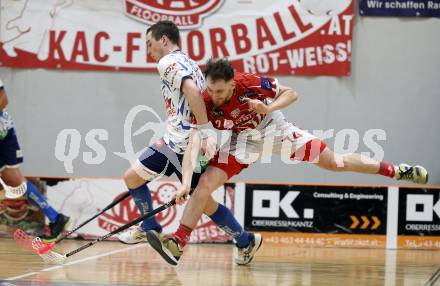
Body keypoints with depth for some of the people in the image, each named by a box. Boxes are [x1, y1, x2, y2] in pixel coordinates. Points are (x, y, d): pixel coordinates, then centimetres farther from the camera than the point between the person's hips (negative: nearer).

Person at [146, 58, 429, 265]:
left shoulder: (250, 83, -31)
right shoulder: (205, 104, -28)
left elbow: (291, 93, -17)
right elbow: (193, 143, -33)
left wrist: (267, 108, -35)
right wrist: (185, 182, -45)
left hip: (274, 129, -1)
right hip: (243, 141, 1)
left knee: (334, 162, 1)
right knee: (205, 183, -17)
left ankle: (393, 170, 18)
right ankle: (178, 243, -13)